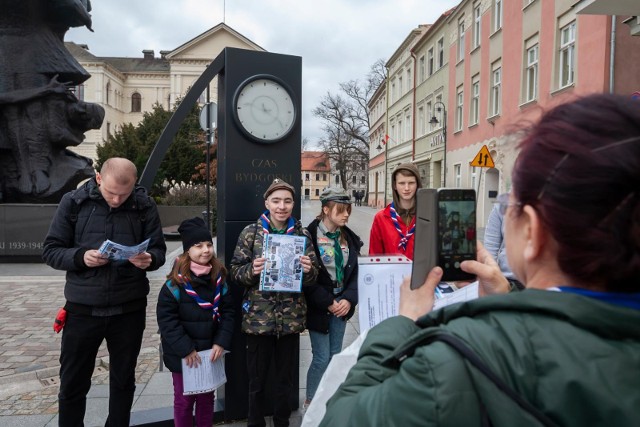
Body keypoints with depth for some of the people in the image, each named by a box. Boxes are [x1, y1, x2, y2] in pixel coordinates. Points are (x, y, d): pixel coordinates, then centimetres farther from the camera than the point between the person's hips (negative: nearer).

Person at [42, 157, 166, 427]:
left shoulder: (145, 206, -4)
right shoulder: (73, 202, -4)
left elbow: (159, 250, 1)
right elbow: (50, 250, -1)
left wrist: (149, 259, -21)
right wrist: (80, 256, -21)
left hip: (129, 308, 0)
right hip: (83, 308, 0)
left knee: (123, 380, 16)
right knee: (72, 383, 12)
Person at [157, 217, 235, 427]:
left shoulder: (219, 277, -1)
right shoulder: (176, 282, -15)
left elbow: (228, 311, 1)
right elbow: (166, 318, -16)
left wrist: (222, 342, -9)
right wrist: (185, 349, -18)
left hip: (210, 352, 4)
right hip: (183, 356, -4)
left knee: (207, 398, 18)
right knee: (184, 400, 13)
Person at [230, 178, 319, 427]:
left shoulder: (302, 234, 2)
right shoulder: (251, 232, -3)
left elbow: (312, 279, 5)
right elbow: (235, 272, -1)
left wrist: (308, 270, -17)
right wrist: (252, 270, -21)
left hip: (291, 317, 2)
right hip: (258, 317, -1)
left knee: (285, 379, 15)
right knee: (257, 380, 10)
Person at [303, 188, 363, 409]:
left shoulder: (349, 238, 5)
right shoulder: (310, 236, -13)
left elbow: (355, 272, 5)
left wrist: (348, 299, -10)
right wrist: (327, 302, -16)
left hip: (342, 304, 5)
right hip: (318, 306, -5)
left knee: (335, 356, 14)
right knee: (322, 358, 1)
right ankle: (310, 402, 22)